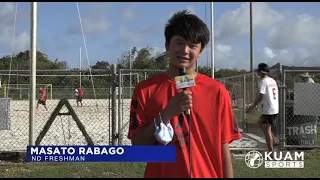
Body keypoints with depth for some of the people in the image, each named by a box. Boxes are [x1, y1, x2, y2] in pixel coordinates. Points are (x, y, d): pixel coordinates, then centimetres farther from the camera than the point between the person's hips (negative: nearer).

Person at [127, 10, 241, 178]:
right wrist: (167, 113, -19)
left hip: (206, 174, 0)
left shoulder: (216, 91, -4)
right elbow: (137, 145, -7)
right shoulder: (145, 89, -4)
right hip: (160, 174, 0)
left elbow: (223, 147, -2)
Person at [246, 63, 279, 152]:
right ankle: (274, 140, 17)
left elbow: (260, 96, -16)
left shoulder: (263, 81, -11)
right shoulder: (273, 80, 14)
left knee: (267, 130, -2)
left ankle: (271, 152, 0)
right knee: (260, 123, 23)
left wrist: (252, 107, -7)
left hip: (268, 110, -9)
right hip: (275, 108, 9)